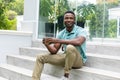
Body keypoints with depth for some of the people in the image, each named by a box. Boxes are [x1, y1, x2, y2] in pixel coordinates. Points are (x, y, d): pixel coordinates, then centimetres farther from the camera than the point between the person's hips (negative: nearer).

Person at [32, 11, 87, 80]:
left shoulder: (81, 30, -12)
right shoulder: (61, 33, 5)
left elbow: (78, 42, -37)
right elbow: (54, 51, 4)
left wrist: (57, 40, -35)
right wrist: (47, 44, -19)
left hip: (79, 60, -6)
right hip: (66, 57, 6)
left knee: (70, 47, -39)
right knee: (40, 57, 0)